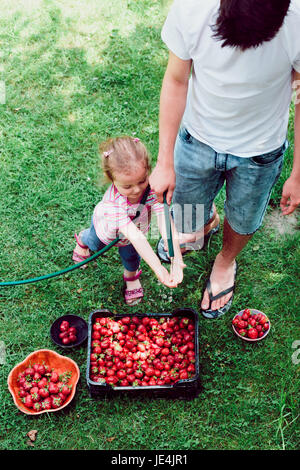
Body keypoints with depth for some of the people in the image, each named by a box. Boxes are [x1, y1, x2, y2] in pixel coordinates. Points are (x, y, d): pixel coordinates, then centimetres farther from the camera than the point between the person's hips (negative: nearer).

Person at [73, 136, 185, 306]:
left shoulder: (152, 188, -45)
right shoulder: (112, 202, -52)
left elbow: (166, 223, -55)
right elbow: (136, 236, -58)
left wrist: (177, 261, -67)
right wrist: (158, 269, -65)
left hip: (137, 224, 1)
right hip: (107, 227, -1)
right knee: (95, 244, 29)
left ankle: (131, 275, 44)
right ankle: (82, 239, 66)